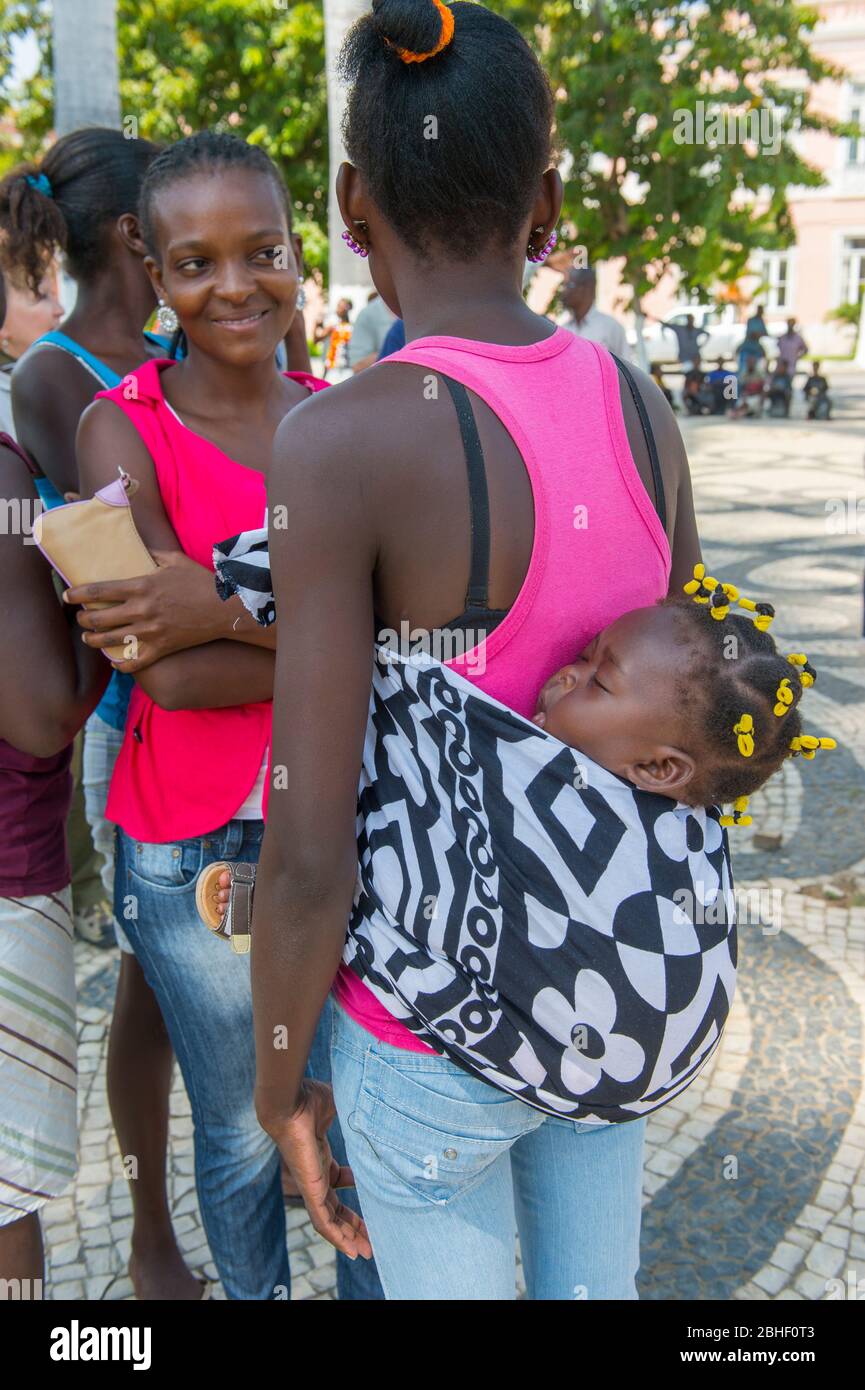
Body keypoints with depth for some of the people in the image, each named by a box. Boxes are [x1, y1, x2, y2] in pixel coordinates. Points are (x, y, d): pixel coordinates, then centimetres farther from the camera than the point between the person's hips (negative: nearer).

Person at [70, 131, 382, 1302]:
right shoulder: (122, 433, -8)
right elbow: (172, 673, -18)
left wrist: (215, 611, -18)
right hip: (196, 847, -2)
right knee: (244, 1138, 16)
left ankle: (374, 1285, 41)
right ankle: (254, 1292, 43)